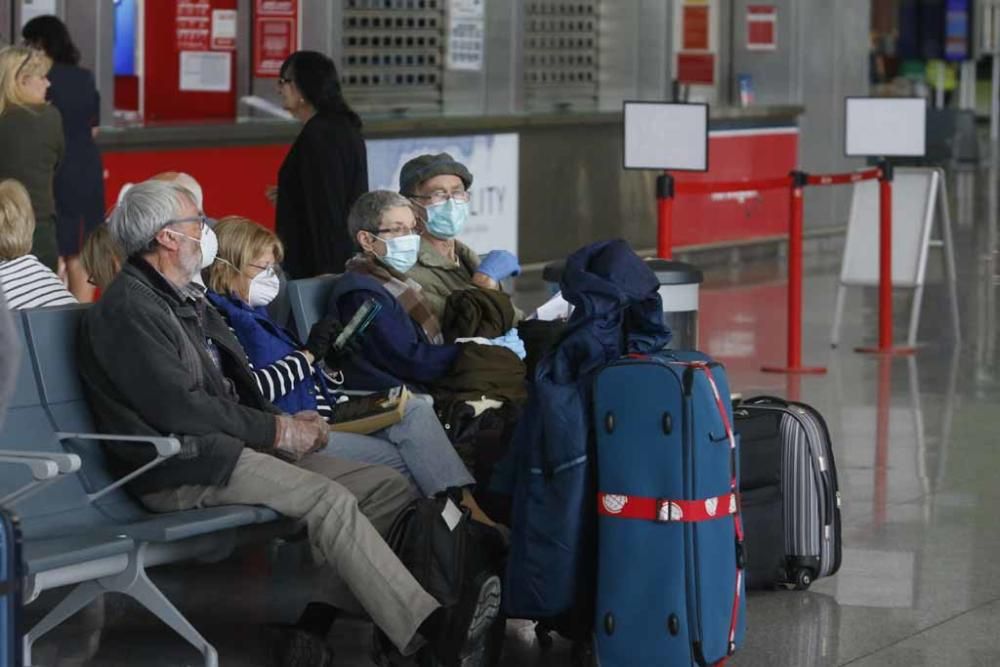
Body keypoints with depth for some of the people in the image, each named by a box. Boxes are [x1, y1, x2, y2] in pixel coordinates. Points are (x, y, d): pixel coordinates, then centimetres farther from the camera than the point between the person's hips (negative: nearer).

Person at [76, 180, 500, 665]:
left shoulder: (185, 302, 21)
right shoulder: (125, 310, -10)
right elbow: (177, 407, -18)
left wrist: (286, 423, 2)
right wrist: (277, 430, -12)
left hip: (229, 444, 10)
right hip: (181, 469, -10)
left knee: (390, 487, -4)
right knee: (331, 501, -28)